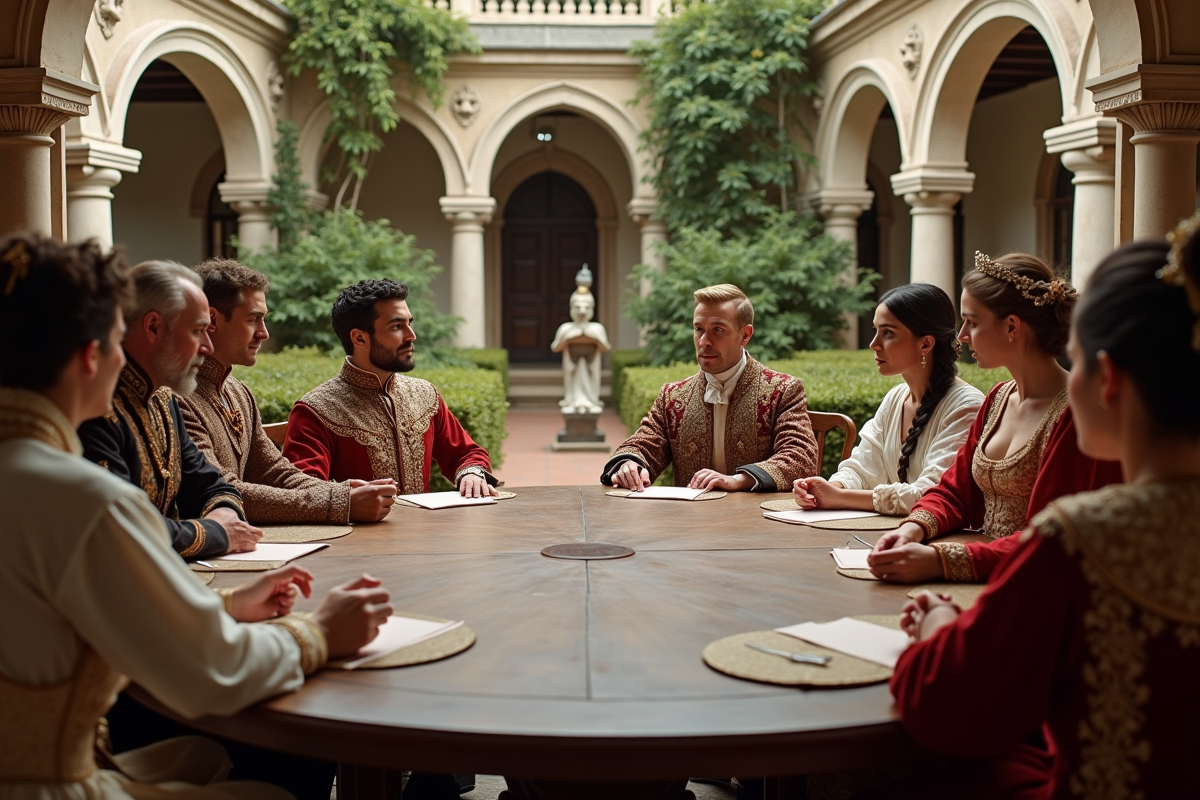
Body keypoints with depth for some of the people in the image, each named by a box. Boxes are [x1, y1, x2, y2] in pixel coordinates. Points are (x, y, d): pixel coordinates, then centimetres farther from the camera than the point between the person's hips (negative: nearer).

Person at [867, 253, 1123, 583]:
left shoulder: (1072, 415, -17)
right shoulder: (999, 398, 12)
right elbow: (953, 491, 15)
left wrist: (939, 560, -30)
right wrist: (914, 528, -7)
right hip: (987, 582, 7)